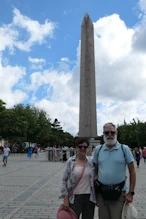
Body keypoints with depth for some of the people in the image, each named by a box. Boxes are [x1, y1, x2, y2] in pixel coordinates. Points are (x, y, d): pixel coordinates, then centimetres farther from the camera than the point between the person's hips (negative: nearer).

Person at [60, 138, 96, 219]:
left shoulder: (91, 162, -1)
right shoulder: (70, 161, -7)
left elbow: (95, 179, 7)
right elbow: (65, 181, -4)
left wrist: (97, 197, 7)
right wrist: (65, 199, -8)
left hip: (89, 197, 2)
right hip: (75, 197, -2)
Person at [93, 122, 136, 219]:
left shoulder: (124, 149, -5)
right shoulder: (98, 149, 2)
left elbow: (132, 171, -2)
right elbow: (95, 170, 8)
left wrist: (131, 193, -6)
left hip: (119, 193, -2)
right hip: (101, 193, 3)